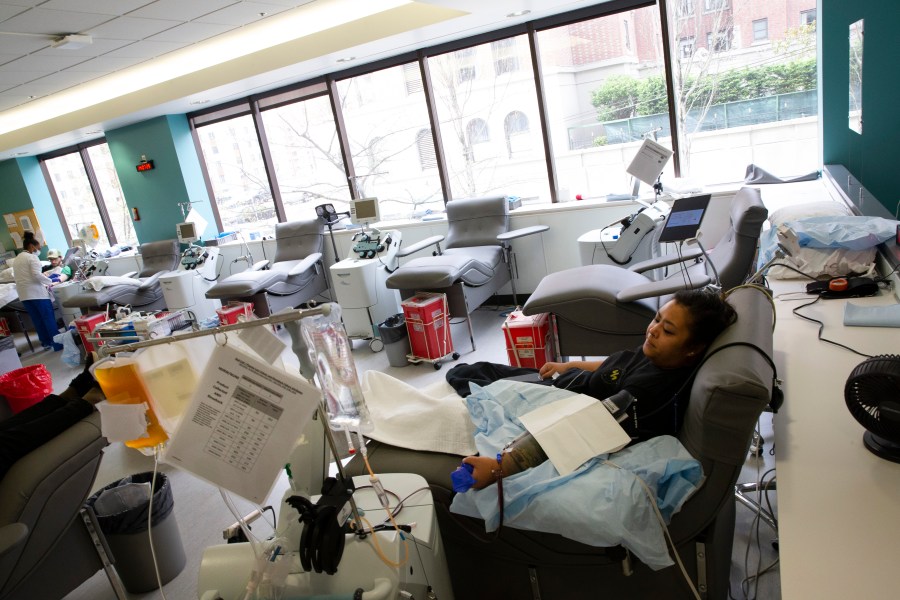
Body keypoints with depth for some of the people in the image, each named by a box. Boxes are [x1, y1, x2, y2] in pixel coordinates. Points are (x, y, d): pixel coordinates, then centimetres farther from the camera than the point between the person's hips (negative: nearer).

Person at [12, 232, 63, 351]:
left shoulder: (16, 259, 18)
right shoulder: (32, 257, -7)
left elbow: (23, 276, 17)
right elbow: (36, 275, -18)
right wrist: (49, 281, -3)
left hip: (24, 294, 8)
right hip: (36, 292, -8)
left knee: (37, 319, 12)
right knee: (49, 318, -3)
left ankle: (46, 342, 18)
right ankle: (58, 343, -3)